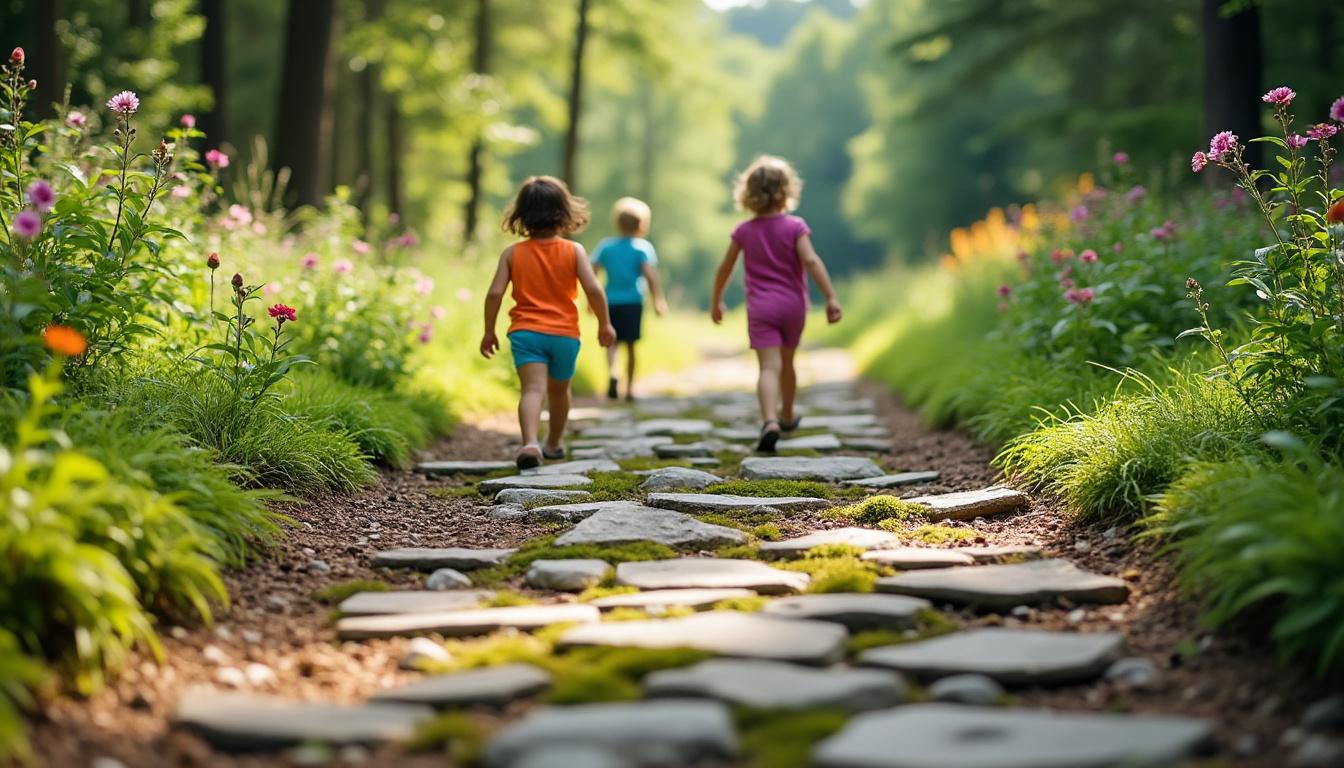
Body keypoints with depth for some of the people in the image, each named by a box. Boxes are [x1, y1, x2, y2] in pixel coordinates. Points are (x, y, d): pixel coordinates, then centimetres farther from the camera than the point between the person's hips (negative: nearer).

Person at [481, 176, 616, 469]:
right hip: (565, 334, 1)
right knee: (559, 390, 22)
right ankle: (553, 444, 40)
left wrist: (489, 331, 6)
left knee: (533, 388, -14)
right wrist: (604, 324, 3)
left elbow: (495, 293, -4)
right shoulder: (574, 251, -2)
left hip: (525, 332, -1)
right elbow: (593, 289, -9)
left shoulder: (512, 253, 0)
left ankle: (530, 443, -38)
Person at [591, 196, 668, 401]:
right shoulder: (642, 247, -3)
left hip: (610, 301, 2)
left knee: (612, 341, 8)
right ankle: (630, 387, 11)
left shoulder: (606, 246, 6)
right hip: (632, 301, -2)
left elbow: (592, 272, 4)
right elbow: (650, 275, -14)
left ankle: (612, 372, -20)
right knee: (630, 345, 8)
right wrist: (657, 300, -10)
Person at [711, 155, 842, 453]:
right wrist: (831, 297, -19)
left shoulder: (744, 231, 1)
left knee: (770, 367, -11)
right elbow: (811, 262, -17)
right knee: (787, 363, 21)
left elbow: (725, 269, 9)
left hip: (760, 308, -1)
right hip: (793, 305, 1)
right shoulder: (795, 227, -5)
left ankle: (770, 421, -34)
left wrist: (716, 301, 23)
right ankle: (787, 416, 40)